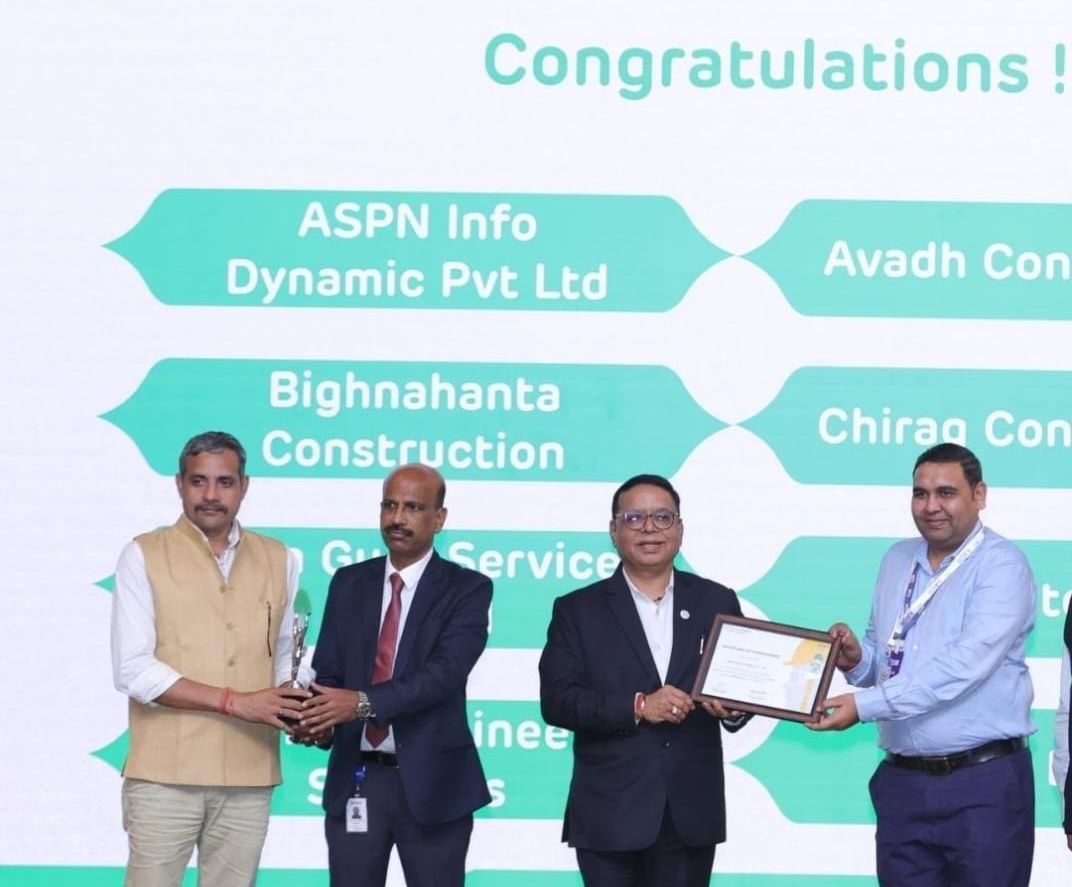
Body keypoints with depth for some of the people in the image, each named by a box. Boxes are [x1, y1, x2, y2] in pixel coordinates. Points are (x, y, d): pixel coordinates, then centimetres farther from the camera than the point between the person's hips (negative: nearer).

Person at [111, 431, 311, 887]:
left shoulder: (278, 560, 11)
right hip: (166, 774, -3)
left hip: (249, 777, 3)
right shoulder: (144, 556, -1)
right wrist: (235, 702, -14)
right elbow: (133, 671, -9)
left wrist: (296, 708, -4)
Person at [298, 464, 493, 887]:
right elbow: (327, 671, 5)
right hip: (355, 779, 3)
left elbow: (445, 671, -18)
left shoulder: (467, 589, -4)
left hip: (430, 782, -3)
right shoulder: (349, 582, 9)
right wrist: (321, 719, -19)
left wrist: (362, 703, -30)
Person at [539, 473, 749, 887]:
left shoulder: (716, 602, 9)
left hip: (692, 813, 2)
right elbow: (556, 701, -6)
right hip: (610, 816, -2)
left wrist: (732, 706, -16)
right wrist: (637, 706, -17)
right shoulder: (578, 610, 3)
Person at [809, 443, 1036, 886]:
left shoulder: (1001, 565, -10)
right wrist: (857, 659, -6)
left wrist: (865, 705, -24)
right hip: (903, 781, 6)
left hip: (983, 783, -6)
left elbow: (965, 664, -22)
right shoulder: (896, 560, 12)